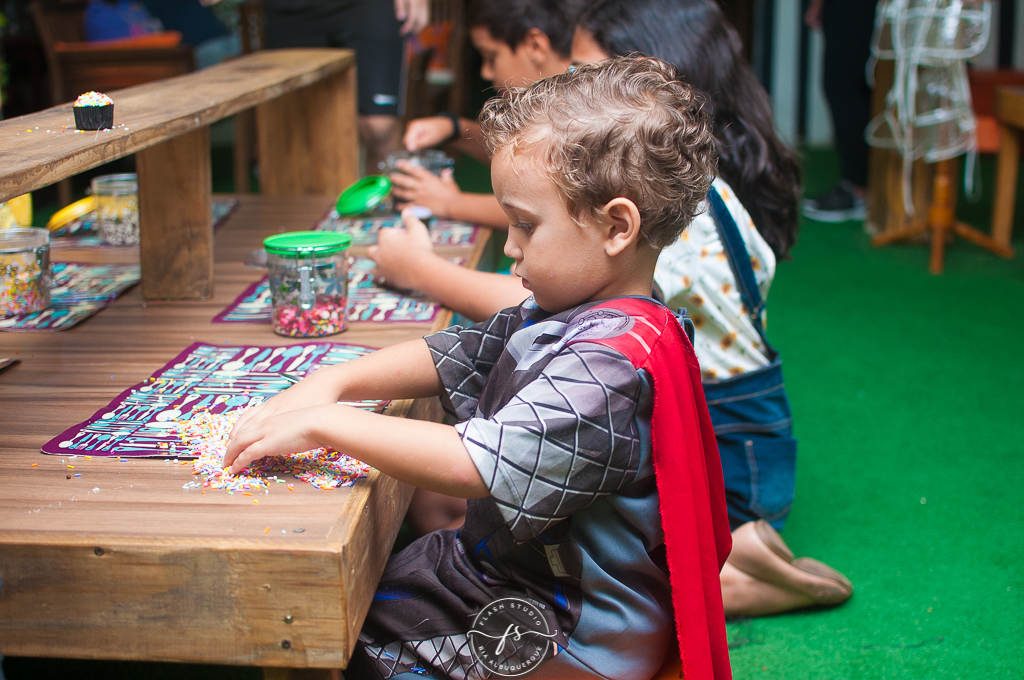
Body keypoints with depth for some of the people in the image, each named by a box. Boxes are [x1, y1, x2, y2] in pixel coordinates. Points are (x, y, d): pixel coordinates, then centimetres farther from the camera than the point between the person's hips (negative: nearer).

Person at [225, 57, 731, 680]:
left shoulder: (613, 362, -29)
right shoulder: (562, 315, 3)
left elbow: (480, 463, -35)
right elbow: (455, 356, 11)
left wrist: (323, 424, -26)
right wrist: (333, 382, -5)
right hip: (495, 566, 9)